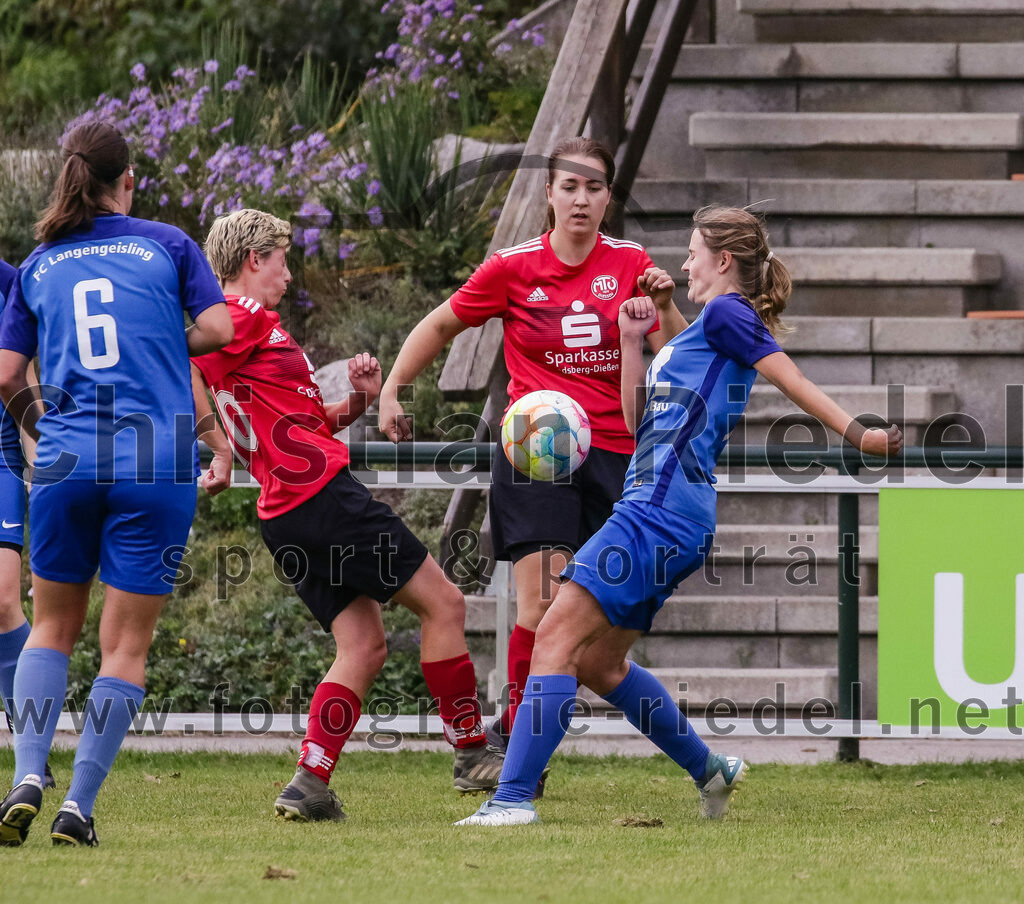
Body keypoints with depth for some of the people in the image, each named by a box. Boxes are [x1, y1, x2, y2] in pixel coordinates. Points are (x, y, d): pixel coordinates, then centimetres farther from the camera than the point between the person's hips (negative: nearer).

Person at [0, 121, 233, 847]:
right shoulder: (166, 245, 5)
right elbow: (217, 328, -4)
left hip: (67, 459, 2)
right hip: (158, 460, -2)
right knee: (127, 644, 3)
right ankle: (79, 806, -4)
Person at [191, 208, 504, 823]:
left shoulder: (250, 322, 23)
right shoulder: (246, 317, -7)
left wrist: (356, 402, 11)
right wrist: (223, 452, -20)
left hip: (287, 517, 10)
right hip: (324, 493, -10)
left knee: (365, 646, 8)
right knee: (442, 603, -2)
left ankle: (311, 784, -3)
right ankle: (473, 754, 3)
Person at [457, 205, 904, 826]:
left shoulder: (727, 313, -2)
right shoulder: (703, 331, 26)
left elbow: (794, 381, -8)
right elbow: (638, 419, 27)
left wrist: (859, 434, -17)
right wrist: (632, 340, 19)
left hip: (661, 511, -10)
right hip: (654, 508, 10)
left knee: (558, 637, -15)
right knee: (598, 662, 18)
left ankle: (514, 797, -22)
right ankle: (709, 771, 26)